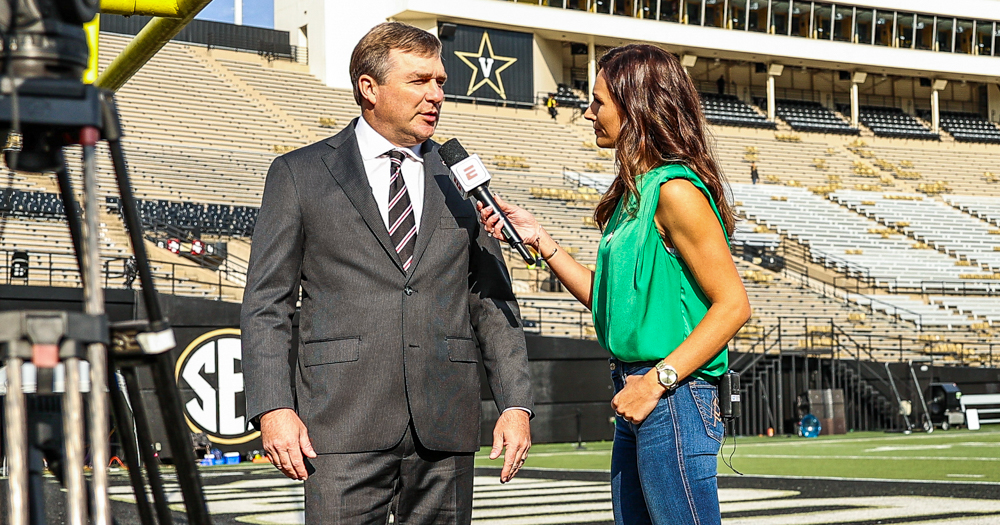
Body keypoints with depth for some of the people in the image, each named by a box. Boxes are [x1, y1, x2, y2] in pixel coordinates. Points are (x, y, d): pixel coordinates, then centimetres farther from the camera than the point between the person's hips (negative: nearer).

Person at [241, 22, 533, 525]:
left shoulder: (460, 178, 15)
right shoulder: (299, 174, 6)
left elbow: (493, 303, 14)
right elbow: (266, 305, 2)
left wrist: (515, 404, 5)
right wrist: (273, 408, -9)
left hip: (446, 429, 3)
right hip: (344, 425, -3)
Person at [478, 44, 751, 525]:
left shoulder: (676, 191, -14)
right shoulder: (634, 192, 15)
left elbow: (732, 305, -17)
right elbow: (605, 297, 17)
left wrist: (658, 380, -20)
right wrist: (538, 238, 12)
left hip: (673, 399, -10)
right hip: (638, 397, 10)